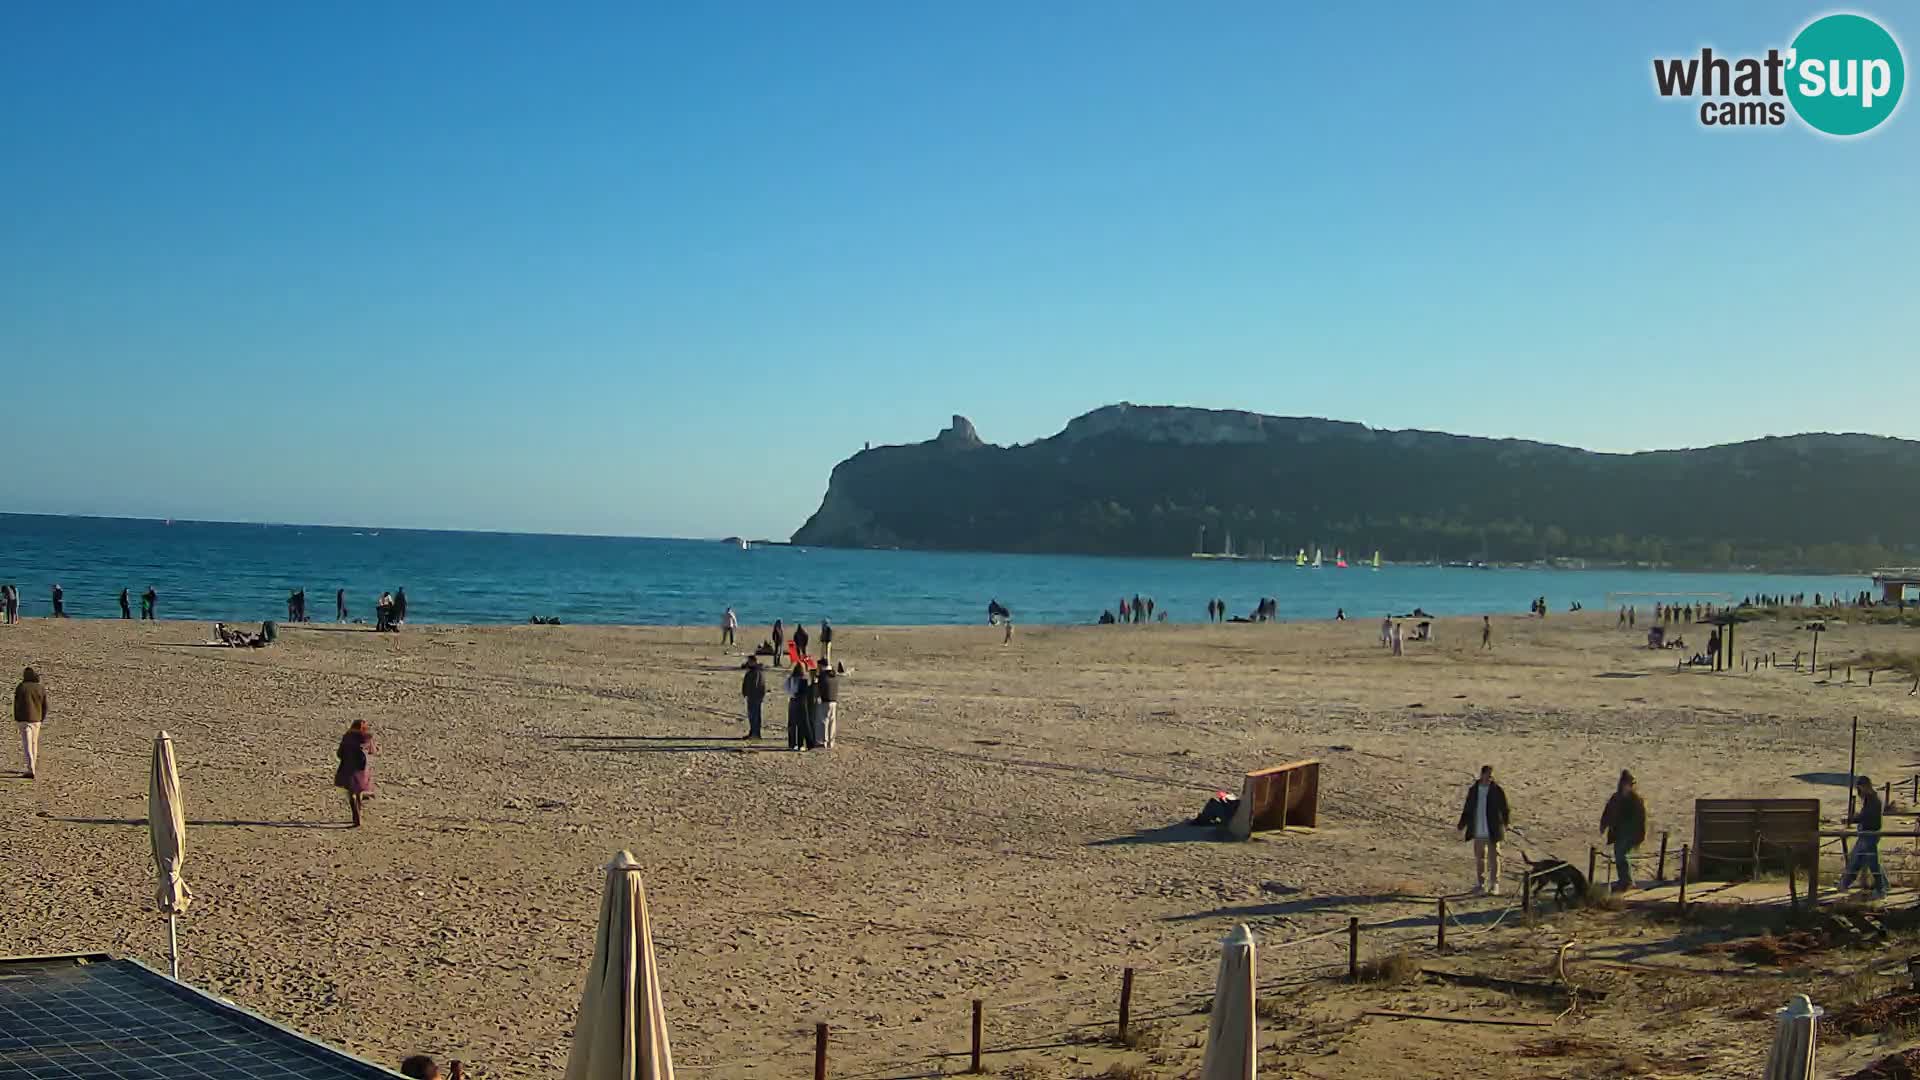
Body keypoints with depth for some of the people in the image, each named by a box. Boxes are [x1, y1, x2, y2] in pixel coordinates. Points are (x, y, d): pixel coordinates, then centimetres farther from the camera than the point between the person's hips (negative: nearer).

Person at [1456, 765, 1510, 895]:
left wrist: (1505, 825, -15)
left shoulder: (1497, 791, -7)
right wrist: (1461, 826, 7)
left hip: (1492, 832, -4)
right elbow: (1467, 810, 12)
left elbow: (1505, 810, -6)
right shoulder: (1473, 790, 5)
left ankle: (1494, 885, 9)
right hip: (1478, 832, 4)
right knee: (1479, 859, 11)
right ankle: (1480, 885, 21)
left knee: (1493, 858, 1)